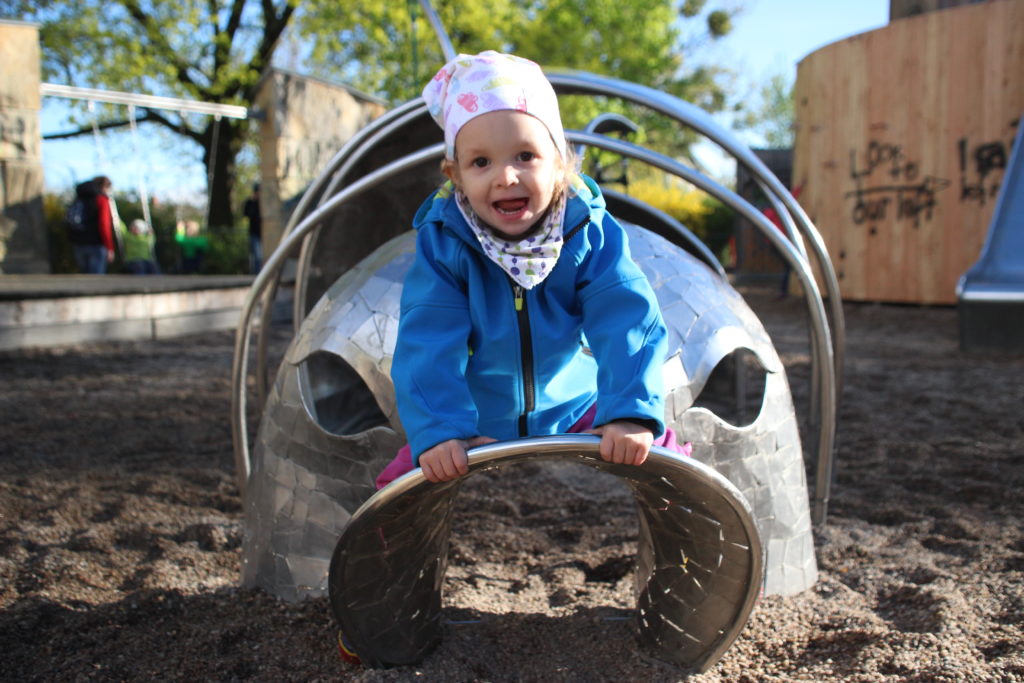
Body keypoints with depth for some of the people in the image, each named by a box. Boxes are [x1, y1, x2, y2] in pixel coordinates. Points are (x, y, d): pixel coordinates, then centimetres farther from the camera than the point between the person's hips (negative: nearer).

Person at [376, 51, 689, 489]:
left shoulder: (589, 234, -15)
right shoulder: (442, 244, -16)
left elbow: (627, 323, -25)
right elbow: (428, 344, -25)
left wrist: (631, 412, -40)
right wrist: (438, 431, -39)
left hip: (576, 415, 1)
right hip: (477, 431, 0)